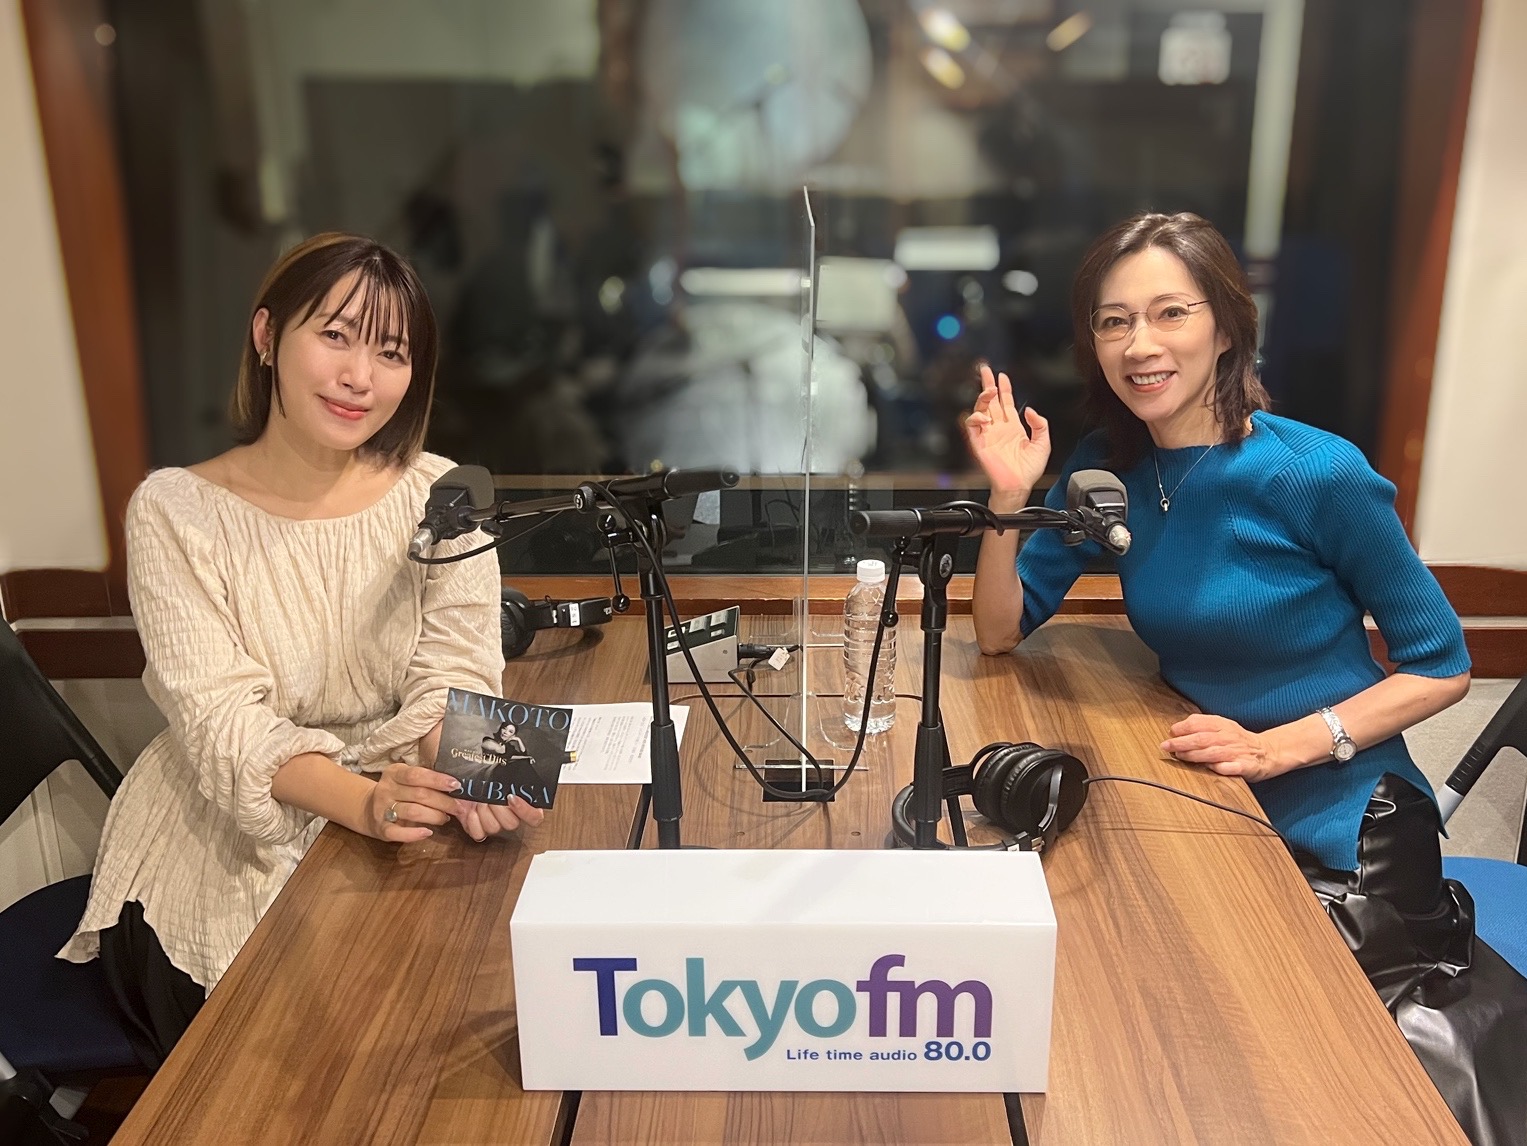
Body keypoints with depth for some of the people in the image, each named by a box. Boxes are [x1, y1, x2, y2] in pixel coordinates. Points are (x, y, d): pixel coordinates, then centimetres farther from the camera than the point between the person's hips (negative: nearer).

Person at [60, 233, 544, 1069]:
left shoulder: (440, 497, -2)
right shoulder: (175, 512, -7)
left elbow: (454, 677, -8)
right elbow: (220, 719, -16)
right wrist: (364, 802, -34)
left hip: (405, 809, 2)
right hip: (229, 834, -2)